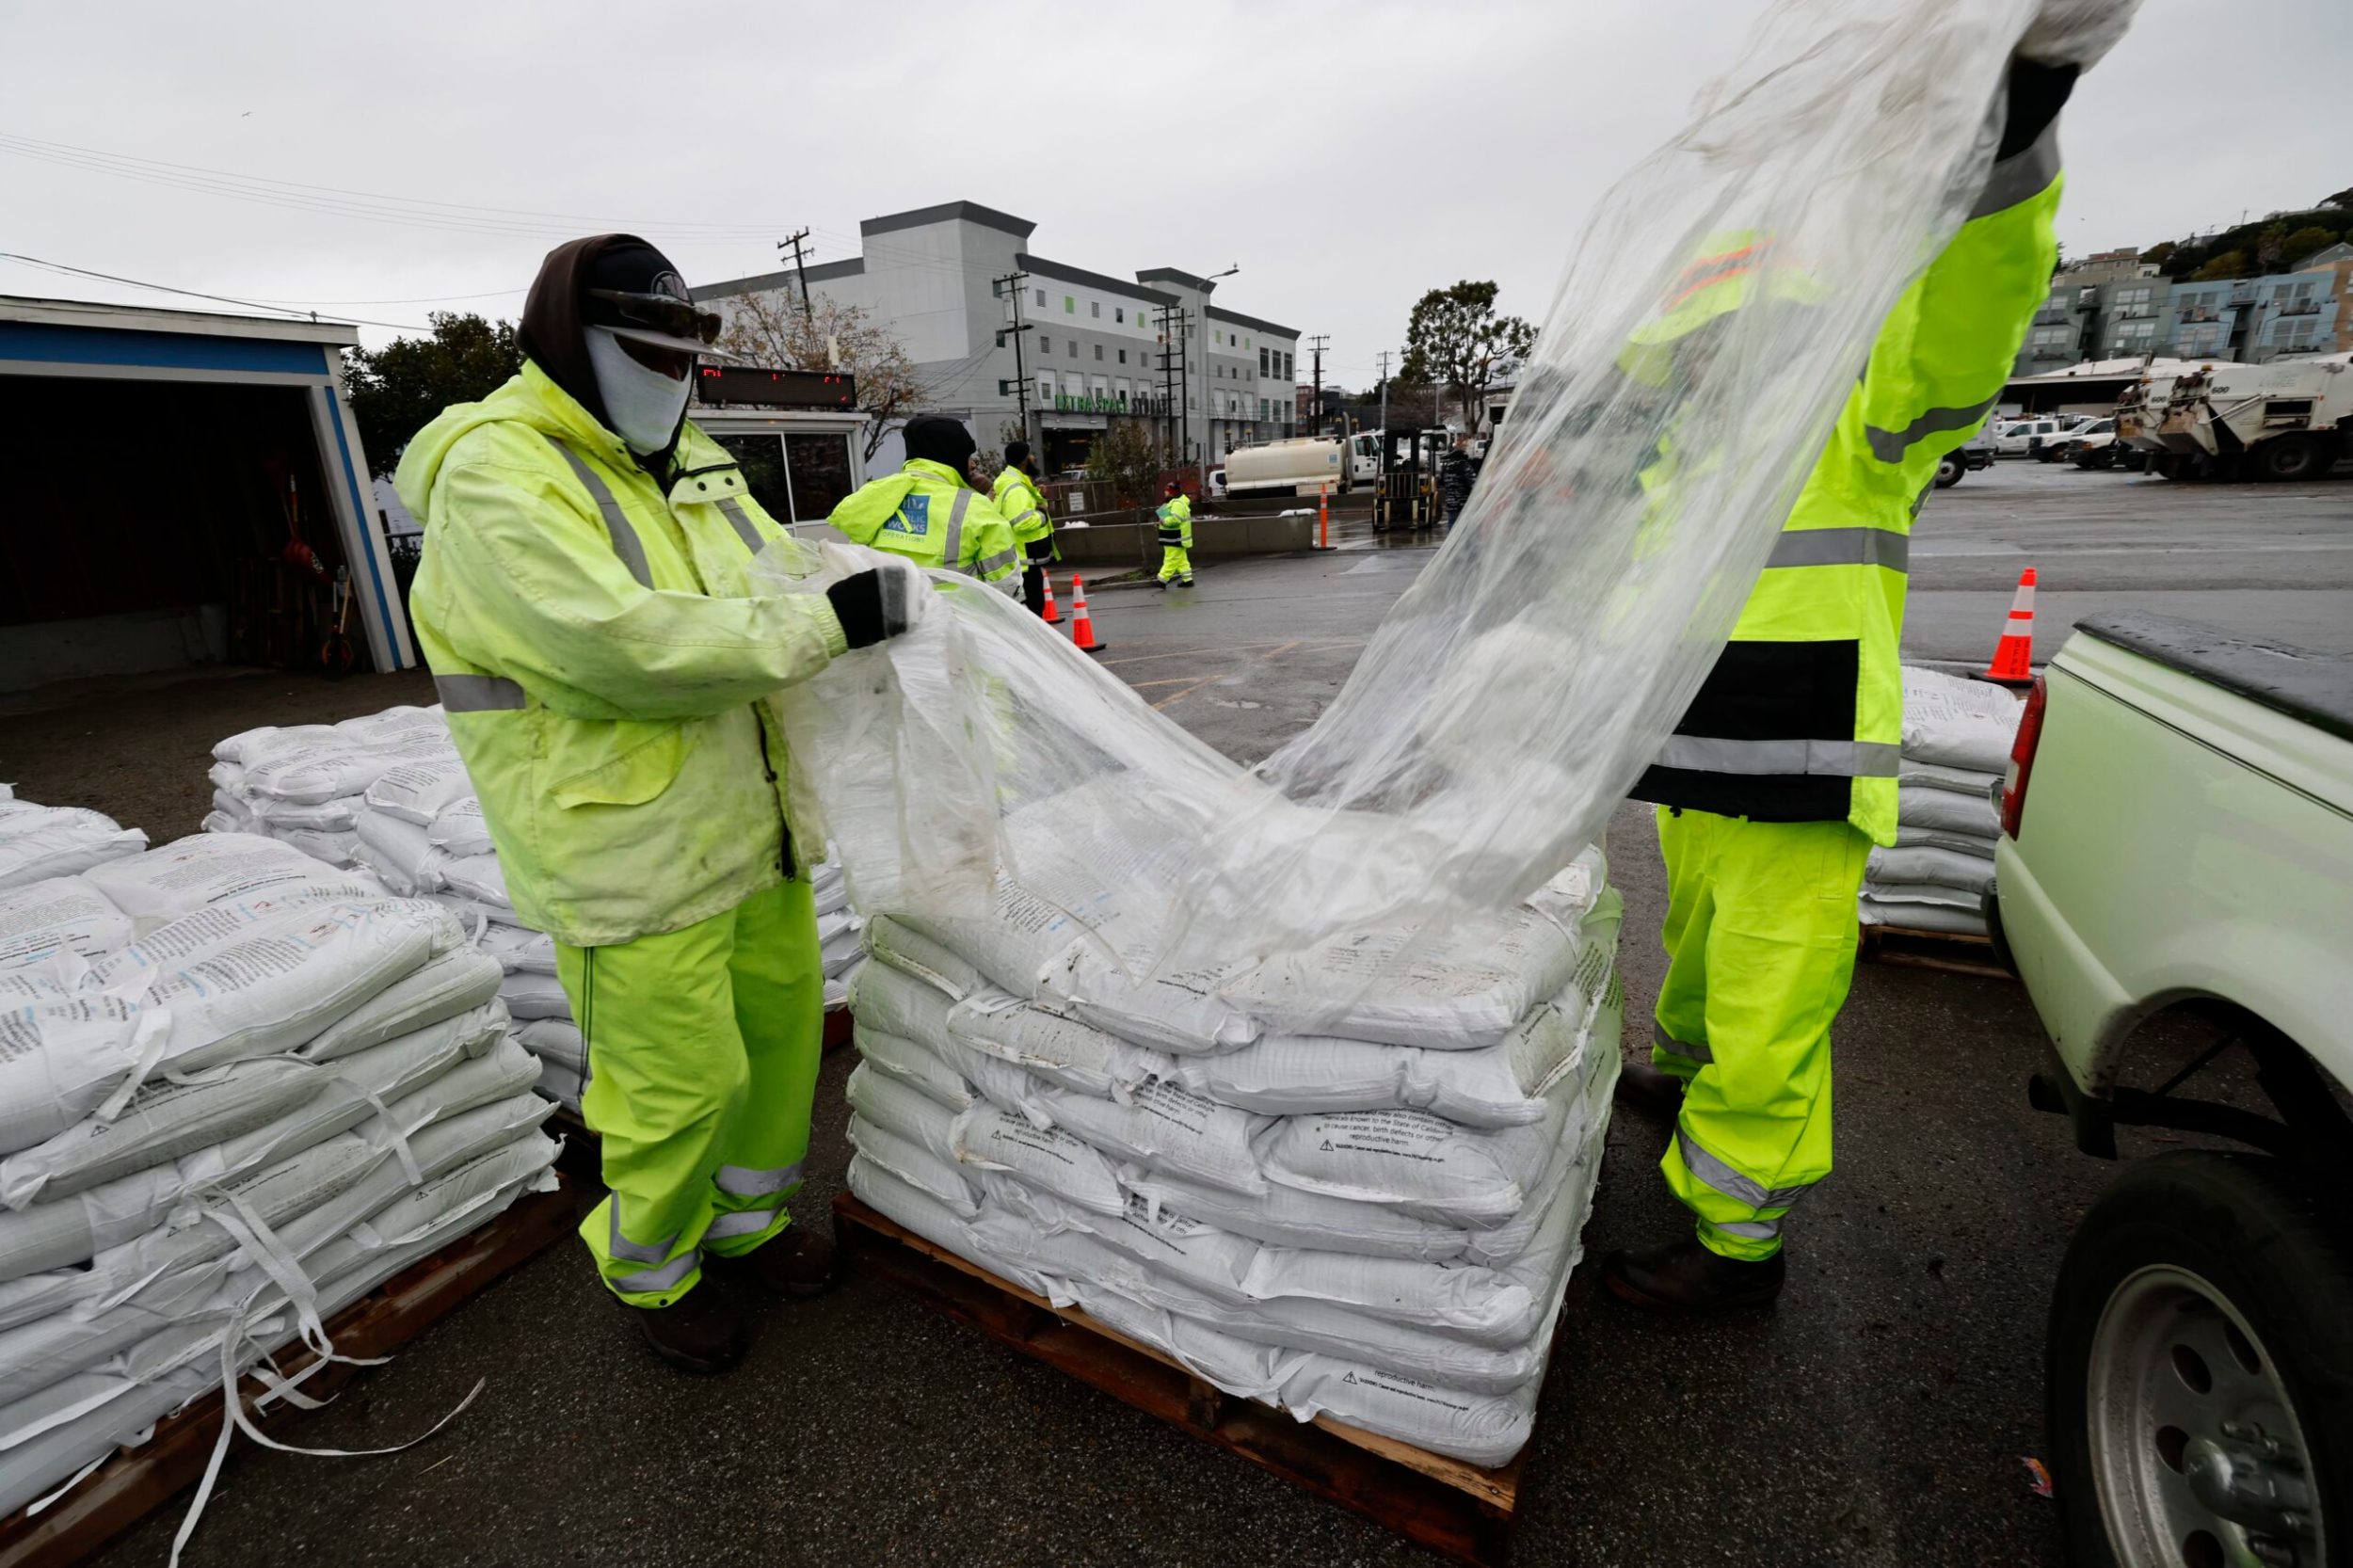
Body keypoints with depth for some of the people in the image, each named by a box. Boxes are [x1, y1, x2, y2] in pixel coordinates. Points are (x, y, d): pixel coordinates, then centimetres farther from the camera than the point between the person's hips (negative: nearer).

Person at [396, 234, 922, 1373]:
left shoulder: (690, 463, 12)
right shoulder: (495, 476, -15)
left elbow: (776, 577, 15)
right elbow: (627, 644, -29)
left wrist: (862, 587, -6)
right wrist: (826, 624, -27)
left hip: (749, 827, 9)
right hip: (632, 858, -8)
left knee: (782, 1024, 19)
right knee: (678, 1081, 4)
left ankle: (746, 1222, 43)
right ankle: (651, 1274, 34)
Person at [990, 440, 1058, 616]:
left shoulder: (1018, 483, 13)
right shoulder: (1015, 489, -22)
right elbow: (1022, 522, -33)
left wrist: (1039, 496, 3)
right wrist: (1041, 513, -16)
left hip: (1024, 559, 11)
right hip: (1024, 561, -11)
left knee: (1034, 605, 20)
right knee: (1032, 608, -6)